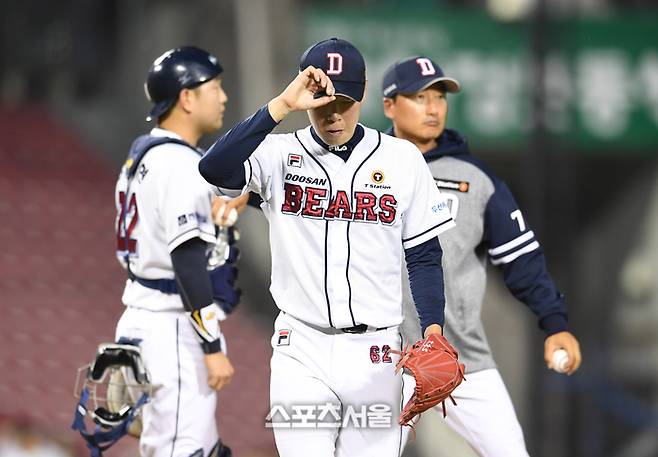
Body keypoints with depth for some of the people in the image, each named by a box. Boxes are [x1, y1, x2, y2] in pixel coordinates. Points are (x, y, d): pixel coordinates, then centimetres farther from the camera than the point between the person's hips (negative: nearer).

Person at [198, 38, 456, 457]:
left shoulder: (402, 158, 3)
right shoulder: (280, 155, -1)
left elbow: (424, 255, 7)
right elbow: (215, 169, -21)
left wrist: (433, 329, -6)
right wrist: (282, 105, -25)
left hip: (375, 352, 1)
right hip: (301, 348, -1)